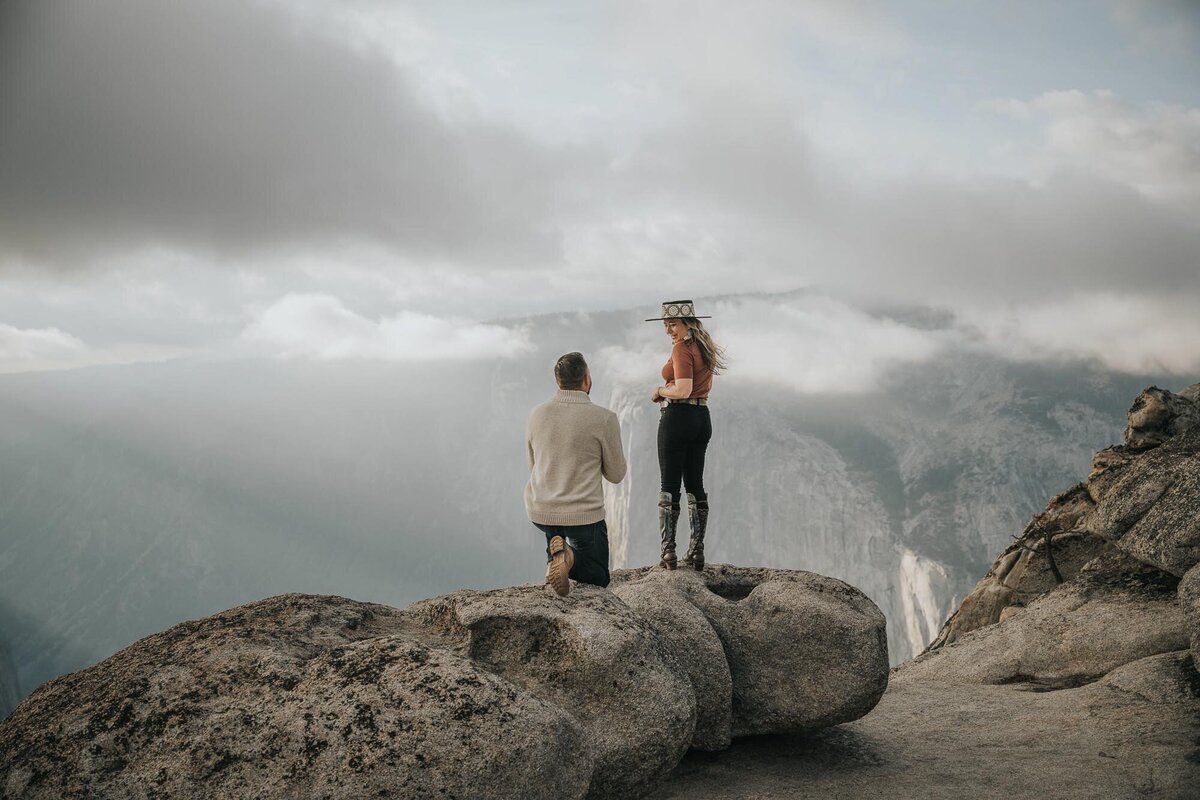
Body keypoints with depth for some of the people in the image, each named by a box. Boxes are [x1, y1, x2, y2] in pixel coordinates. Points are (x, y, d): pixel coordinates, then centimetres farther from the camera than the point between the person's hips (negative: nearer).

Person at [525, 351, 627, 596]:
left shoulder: (537, 414, -1)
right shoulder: (604, 419, -14)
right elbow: (616, 474, -3)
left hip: (539, 511, 5)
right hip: (584, 515, -4)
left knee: (554, 529, 40)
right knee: (599, 576, 16)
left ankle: (555, 552, 6)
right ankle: (570, 557, -16)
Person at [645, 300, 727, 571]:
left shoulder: (682, 348, -14)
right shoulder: (704, 347, 14)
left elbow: (683, 389, -22)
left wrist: (660, 390, -5)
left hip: (677, 417, -8)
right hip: (702, 418, 9)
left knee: (669, 487, -2)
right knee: (695, 485, 11)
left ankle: (668, 551, -2)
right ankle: (696, 551, 13)